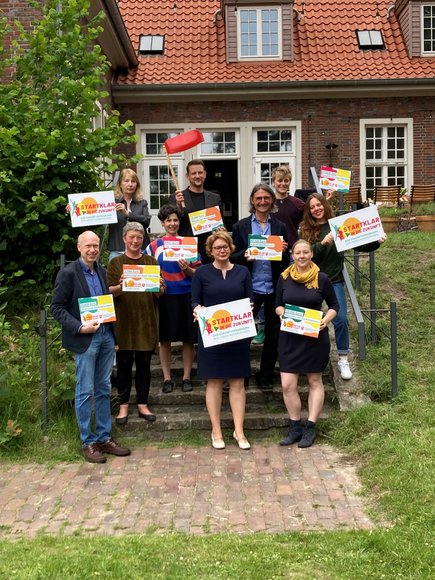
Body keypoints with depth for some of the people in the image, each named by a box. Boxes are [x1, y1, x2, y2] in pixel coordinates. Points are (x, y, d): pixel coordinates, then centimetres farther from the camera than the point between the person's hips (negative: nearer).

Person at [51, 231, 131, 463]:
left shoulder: (101, 272, 11)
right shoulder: (68, 273, -7)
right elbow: (57, 308, -8)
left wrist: (114, 336, 11)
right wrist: (80, 327, -18)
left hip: (106, 335, 6)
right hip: (85, 339, -6)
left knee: (103, 390, 11)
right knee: (85, 392, 0)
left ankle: (104, 438, 20)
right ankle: (88, 442, 10)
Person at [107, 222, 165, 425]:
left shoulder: (151, 262, 10)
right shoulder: (116, 263, 3)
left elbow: (160, 294, 8)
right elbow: (109, 292, -3)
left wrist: (159, 287, -15)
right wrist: (120, 286, -24)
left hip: (147, 320, 2)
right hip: (123, 321, -2)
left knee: (144, 363, 7)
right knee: (124, 363, 3)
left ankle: (143, 405, 16)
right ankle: (123, 406, 12)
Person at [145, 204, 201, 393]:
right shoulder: (154, 245, 5)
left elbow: (197, 273, 6)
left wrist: (187, 269, -14)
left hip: (186, 296, 0)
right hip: (164, 297, 0)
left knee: (188, 339, 4)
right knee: (164, 339, 4)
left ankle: (186, 377, 15)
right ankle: (167, 378, 15)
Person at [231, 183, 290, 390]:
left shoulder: (280, 227, 7)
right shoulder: (240, 226, 3)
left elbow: (286, 261, 7)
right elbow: (233, 256, 1)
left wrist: (283, 251, -14)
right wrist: (244, 255, -19)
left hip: (274, 288, 2)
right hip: (250, 287, -2)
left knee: (273, 333, 9)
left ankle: (265, 376, 24)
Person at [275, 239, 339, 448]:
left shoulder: (322, 279, -4)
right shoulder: (284, 278, 2)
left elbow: (334, 305, 6)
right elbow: (278, 305, 11)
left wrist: (326, 319, -12)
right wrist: (282, 312, -11)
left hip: (315, 336, -1)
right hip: (289, 336, 2)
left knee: (315, 382, 8)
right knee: (287, 385, -3)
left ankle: (310, 429, 17)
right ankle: (295, 428, 13)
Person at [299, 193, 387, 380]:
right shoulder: (306, 230, 0)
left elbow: (359, 245, -2)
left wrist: (376, 242, -19)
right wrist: (323, 243, -25)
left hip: (334, 281, 0)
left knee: (341, 319, -8)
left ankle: (343, 360, 6)